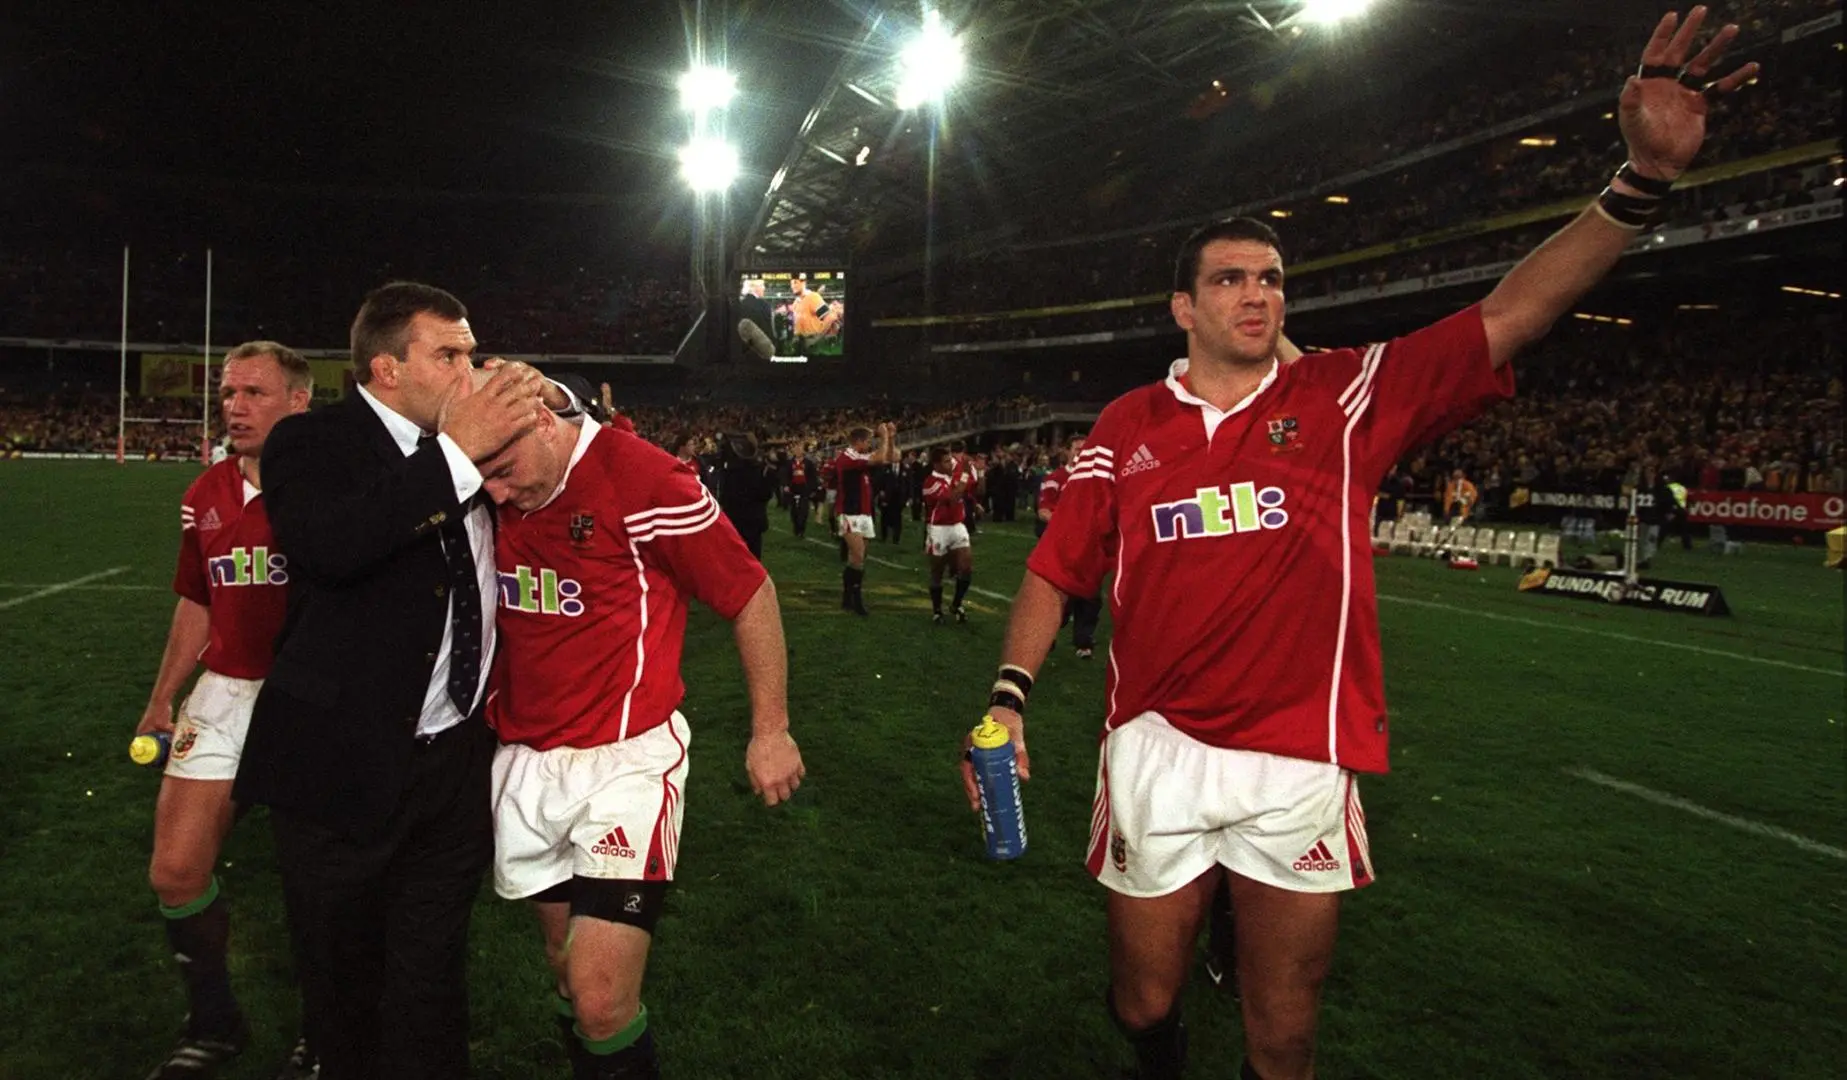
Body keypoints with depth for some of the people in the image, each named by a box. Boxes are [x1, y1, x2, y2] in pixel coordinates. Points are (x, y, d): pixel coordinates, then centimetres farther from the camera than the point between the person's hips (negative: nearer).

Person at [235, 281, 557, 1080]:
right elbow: (327, 545, -29)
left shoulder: (471, 445, 7)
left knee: (430, 988, 14)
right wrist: (457, 452, -28)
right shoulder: (312, 442, -9)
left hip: (456, 762, 4)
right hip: (344, 764, -4)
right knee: (343, 987, 15)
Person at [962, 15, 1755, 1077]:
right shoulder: (1128, 426, 4)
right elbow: (1058, 570, 6)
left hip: (1301, 766, 0)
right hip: (1155, 752, 1)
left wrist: (1643, 177, -14)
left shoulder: (1344, 396, 2)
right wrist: (1009, 699, -4)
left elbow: (1510, 317, -5)